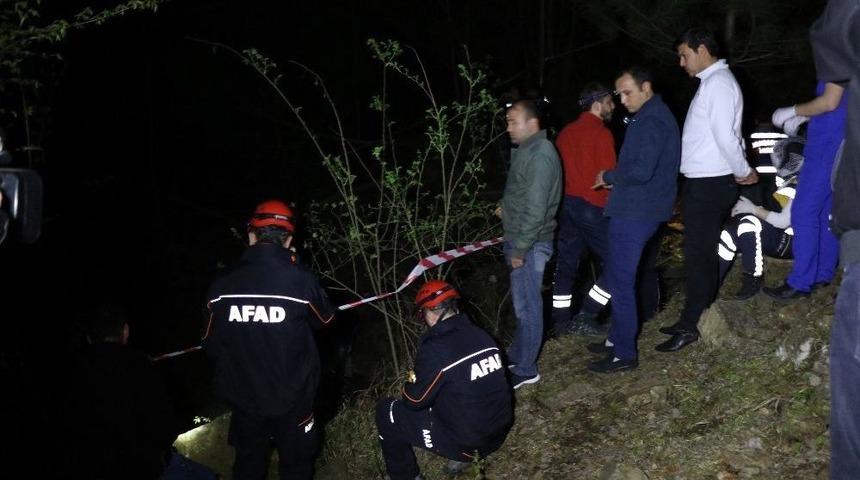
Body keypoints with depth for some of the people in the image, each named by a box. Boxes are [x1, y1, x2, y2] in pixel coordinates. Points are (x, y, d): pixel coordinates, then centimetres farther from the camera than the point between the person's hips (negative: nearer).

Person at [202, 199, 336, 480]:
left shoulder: (222, 286, -14)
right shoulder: (301, 280, -20)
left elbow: (211, 346, -3)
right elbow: (325, 320, 0)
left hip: (242, 397, 2)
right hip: (291, 400, -2)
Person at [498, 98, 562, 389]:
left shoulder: (540, 156, -20)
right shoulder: (528, 150, 12)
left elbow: (536, 209, -23)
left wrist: (520, 248, -20)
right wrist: (507, 209, 11)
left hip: (530, 244, -10)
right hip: (520, 240, 10)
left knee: (527, 306, -1)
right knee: (523, 303, 20)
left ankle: (525, 369, 9)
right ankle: (517, 355, 34)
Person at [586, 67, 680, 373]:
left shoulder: (650, 122, -18)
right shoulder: (656, 116, 16)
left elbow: (641, 171, -27)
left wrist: (609, 177, -11)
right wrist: (615, 178, 7)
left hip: (634, 213, -10)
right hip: (641, 210, 10)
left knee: (620, 282, -4)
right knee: (619, 277, 19)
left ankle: (624, 354, 4)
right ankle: (618, 338, 29)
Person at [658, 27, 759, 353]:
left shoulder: (718, 83, -15)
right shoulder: (710, 82, 18)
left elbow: (726, 136, -21)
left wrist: (744, 172, -10)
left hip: (709, 185, -10)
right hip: (702, 182, 10)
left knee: (698, 255, -5)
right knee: (701, 253, 14)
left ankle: (690, 326, 2)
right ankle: (693, 318, 23)